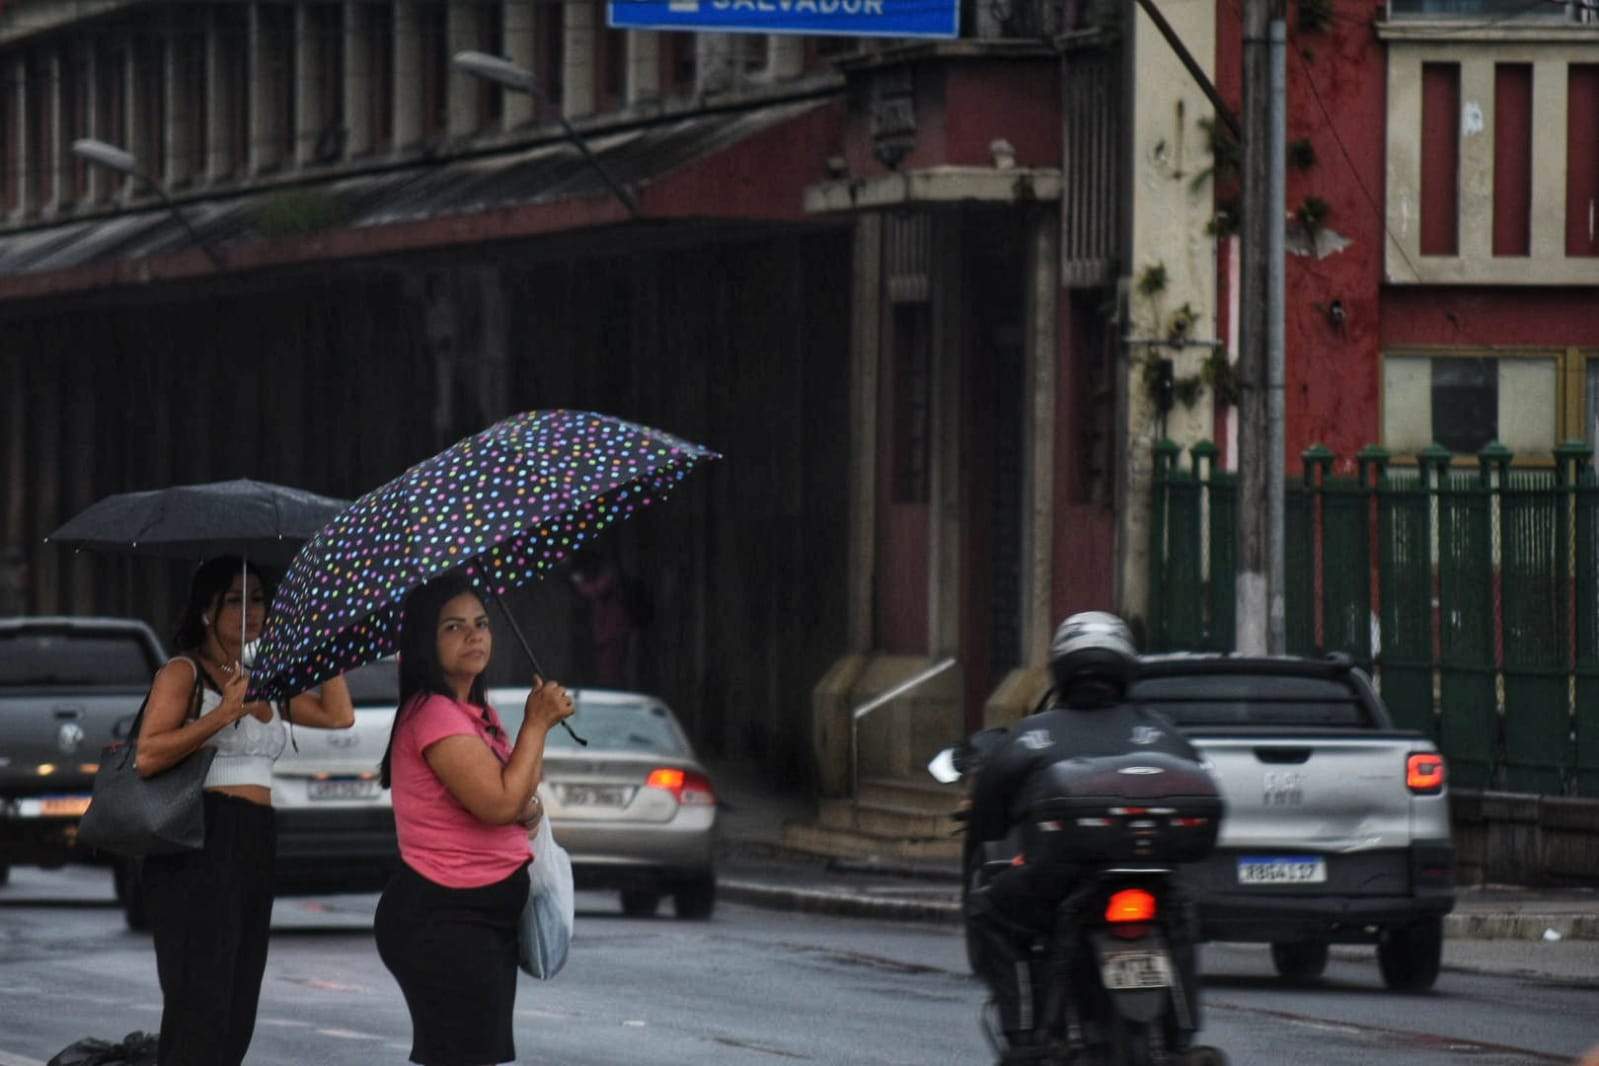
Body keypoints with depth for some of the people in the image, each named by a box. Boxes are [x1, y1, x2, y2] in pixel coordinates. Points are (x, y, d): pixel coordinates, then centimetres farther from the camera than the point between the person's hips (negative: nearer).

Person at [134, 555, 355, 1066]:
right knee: (201, 1004, -14)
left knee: (237, 1011, 7)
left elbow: (339, 715, 16)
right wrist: (223, 715, -20)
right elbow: (148, 756, -15)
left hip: (254, 850, 8)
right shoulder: (183, 673, -3)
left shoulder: (260, 683, 20)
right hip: (201, 846, -8)